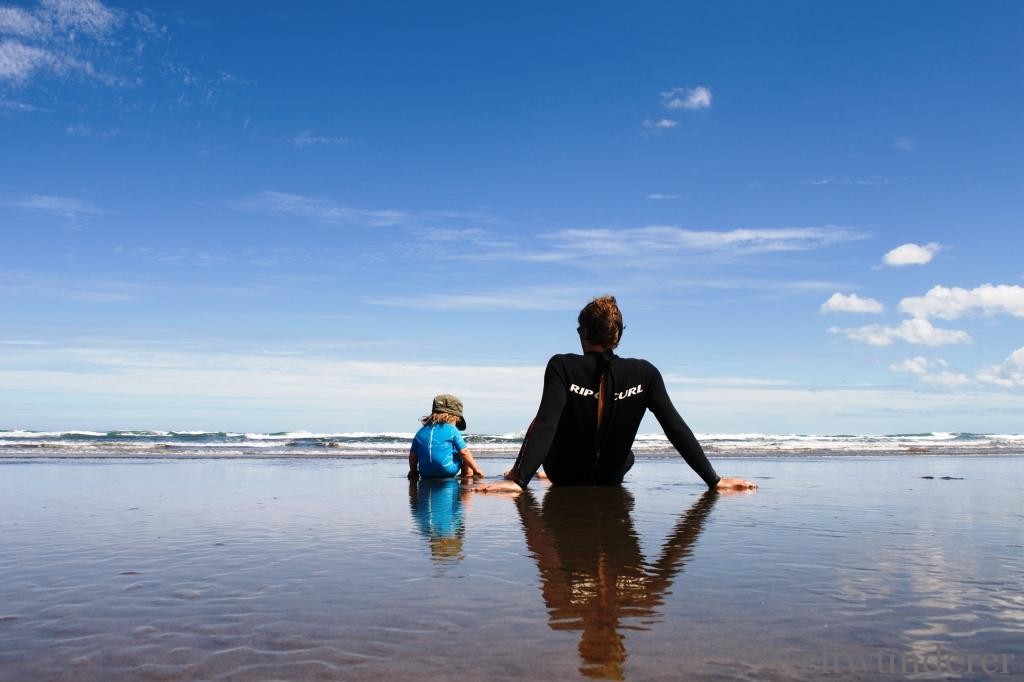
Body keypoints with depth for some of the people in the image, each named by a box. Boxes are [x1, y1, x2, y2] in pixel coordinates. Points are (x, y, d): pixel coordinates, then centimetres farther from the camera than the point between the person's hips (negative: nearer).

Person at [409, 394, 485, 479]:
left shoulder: (421, 432, 9)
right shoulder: (451, 430, -3)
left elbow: (413, 456, 12)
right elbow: (464, 452, -3)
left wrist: (413, 472, 28)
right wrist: (476, 469, 8)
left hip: (426, 474, 5)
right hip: (448, 471, -4)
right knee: (466, 458, 19)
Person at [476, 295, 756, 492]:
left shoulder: (562, 367, -22)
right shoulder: (644, 373, -16)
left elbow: (546, 425, -33)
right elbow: (676, 428, -18)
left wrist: (519, 480, -37)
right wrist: (714, 480, -14)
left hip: (564, 479, -2)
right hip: (610, 481, 2)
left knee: (540, 424, 28)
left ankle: (518, 472, 47)